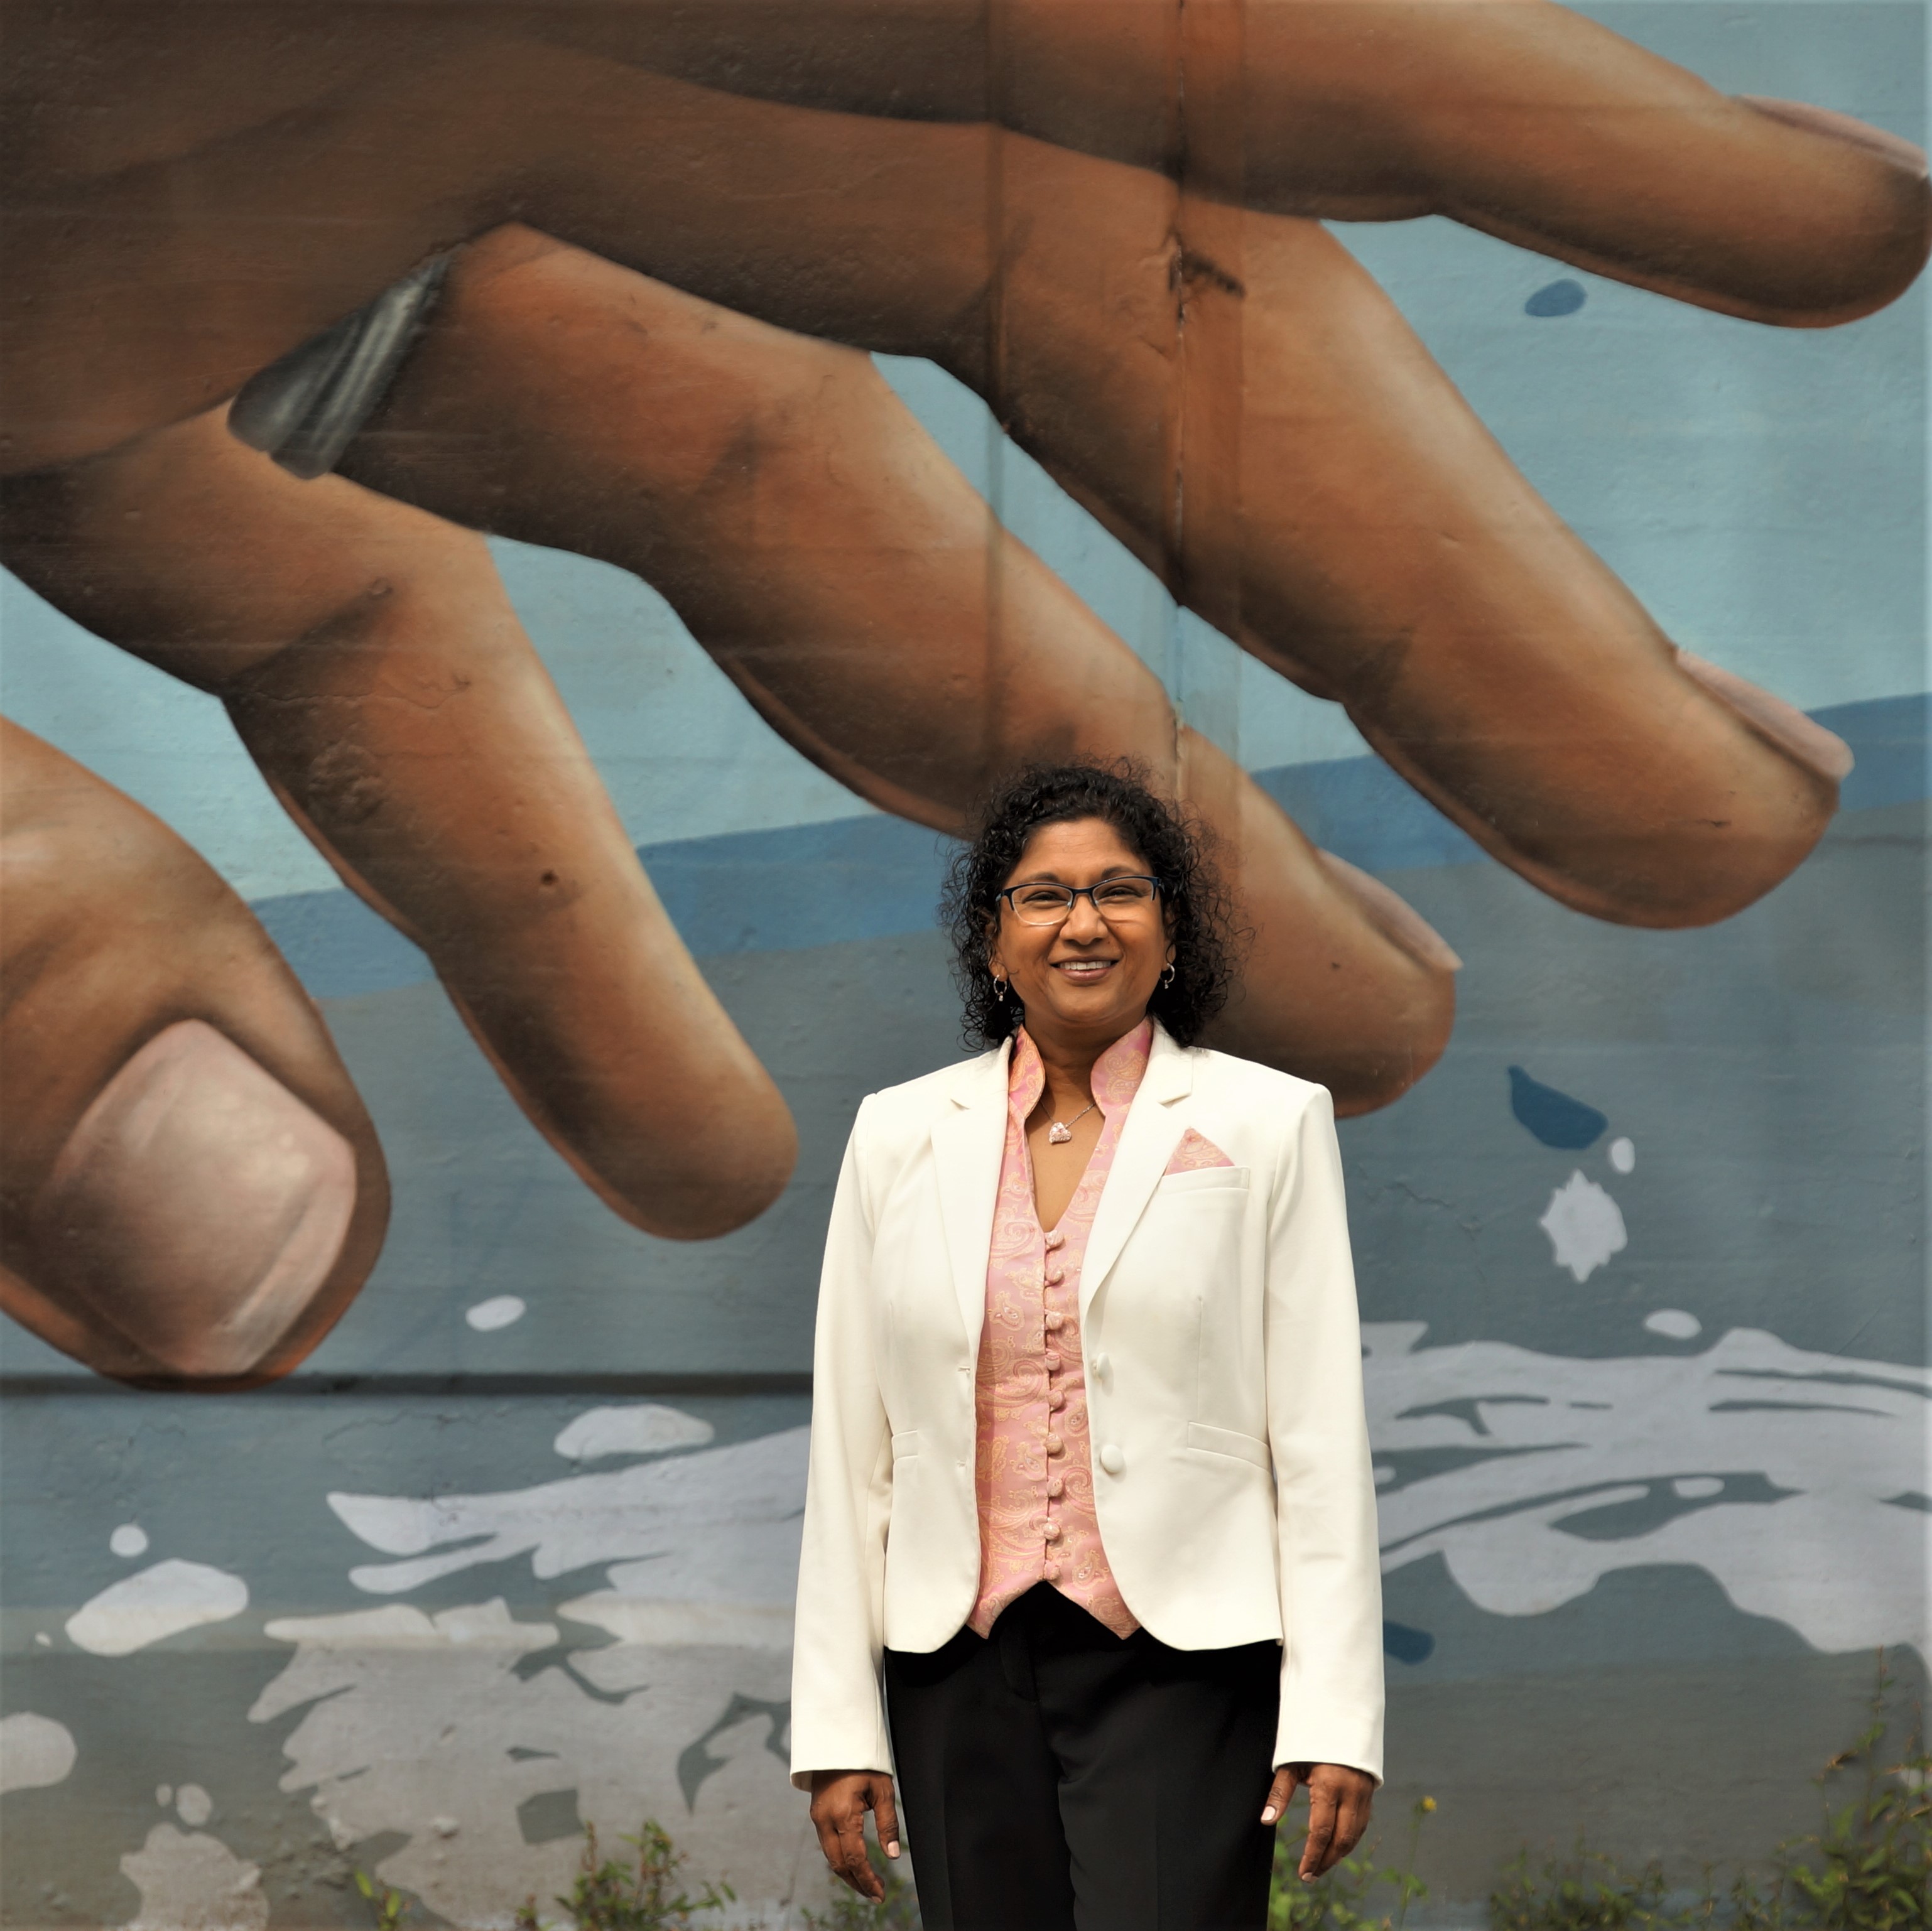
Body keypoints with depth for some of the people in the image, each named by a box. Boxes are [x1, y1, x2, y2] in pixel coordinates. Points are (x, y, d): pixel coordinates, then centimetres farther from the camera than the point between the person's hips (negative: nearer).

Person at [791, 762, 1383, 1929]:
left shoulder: (1268, 1124, 3)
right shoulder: (901, 1135, 10)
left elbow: (1323, 1438, 0)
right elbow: (852, 1447, 9)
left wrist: (1336, 1720, -7)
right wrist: (838, 1729, 5)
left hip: (1179, 1668, -3)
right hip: (961, 1669, 3)